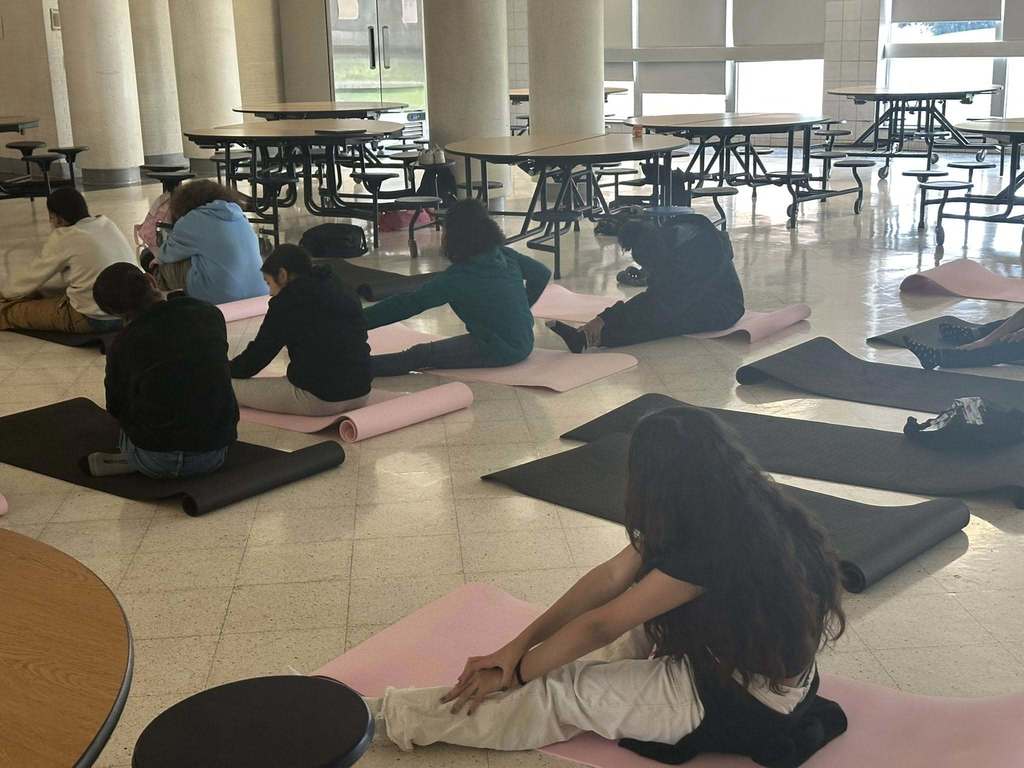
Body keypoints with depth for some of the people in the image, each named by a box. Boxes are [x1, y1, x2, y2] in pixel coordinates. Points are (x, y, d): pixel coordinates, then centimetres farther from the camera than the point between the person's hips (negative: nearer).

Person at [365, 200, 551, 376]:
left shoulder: (457, 277, -17)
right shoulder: (506, 256, 2)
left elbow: (409, 303, -19)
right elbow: (542, 273, 16)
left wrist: (359, 321, -17)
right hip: (525, 343, 8)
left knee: (419, 355, -13)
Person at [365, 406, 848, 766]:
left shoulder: (712, 544, -30)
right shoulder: (725, 508, -4)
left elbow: (601, 624, -22)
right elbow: (611, 577, -5)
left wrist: (515, 672, -8)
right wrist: (517, 646, -7)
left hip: (744, 701, -9)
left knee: (564, 690, -8)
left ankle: (391, 717, 1)